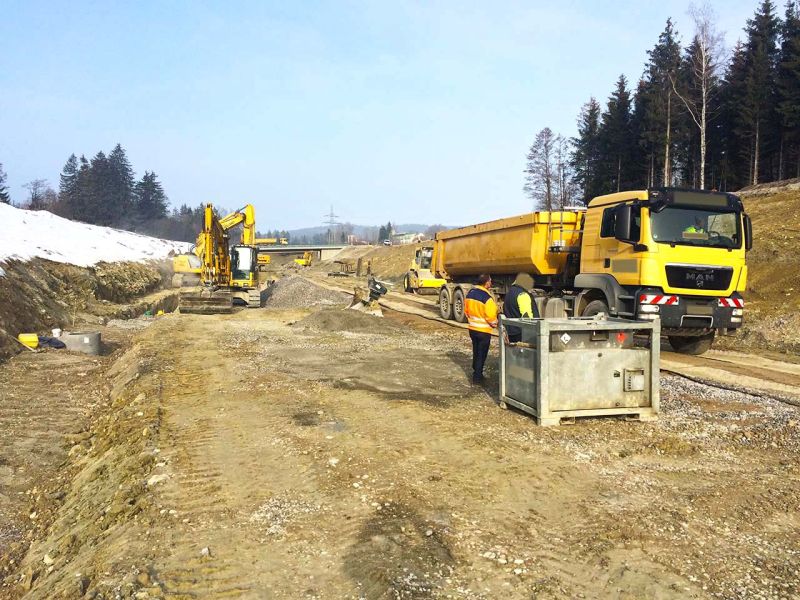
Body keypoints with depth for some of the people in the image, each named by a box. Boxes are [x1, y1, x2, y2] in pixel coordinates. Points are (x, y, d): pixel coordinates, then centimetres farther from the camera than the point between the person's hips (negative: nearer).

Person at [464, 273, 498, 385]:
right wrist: (494, 324, -2)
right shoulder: (487, 297, -22)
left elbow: (466, 310, 10)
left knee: (476, 352, 21)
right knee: (482, 354, 4)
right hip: (484, 330, -7)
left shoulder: (470, 293, 1)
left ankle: (476, 373, 33)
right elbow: (491, 315, -21)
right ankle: (477, 378, 8)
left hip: (472, 328, 7)